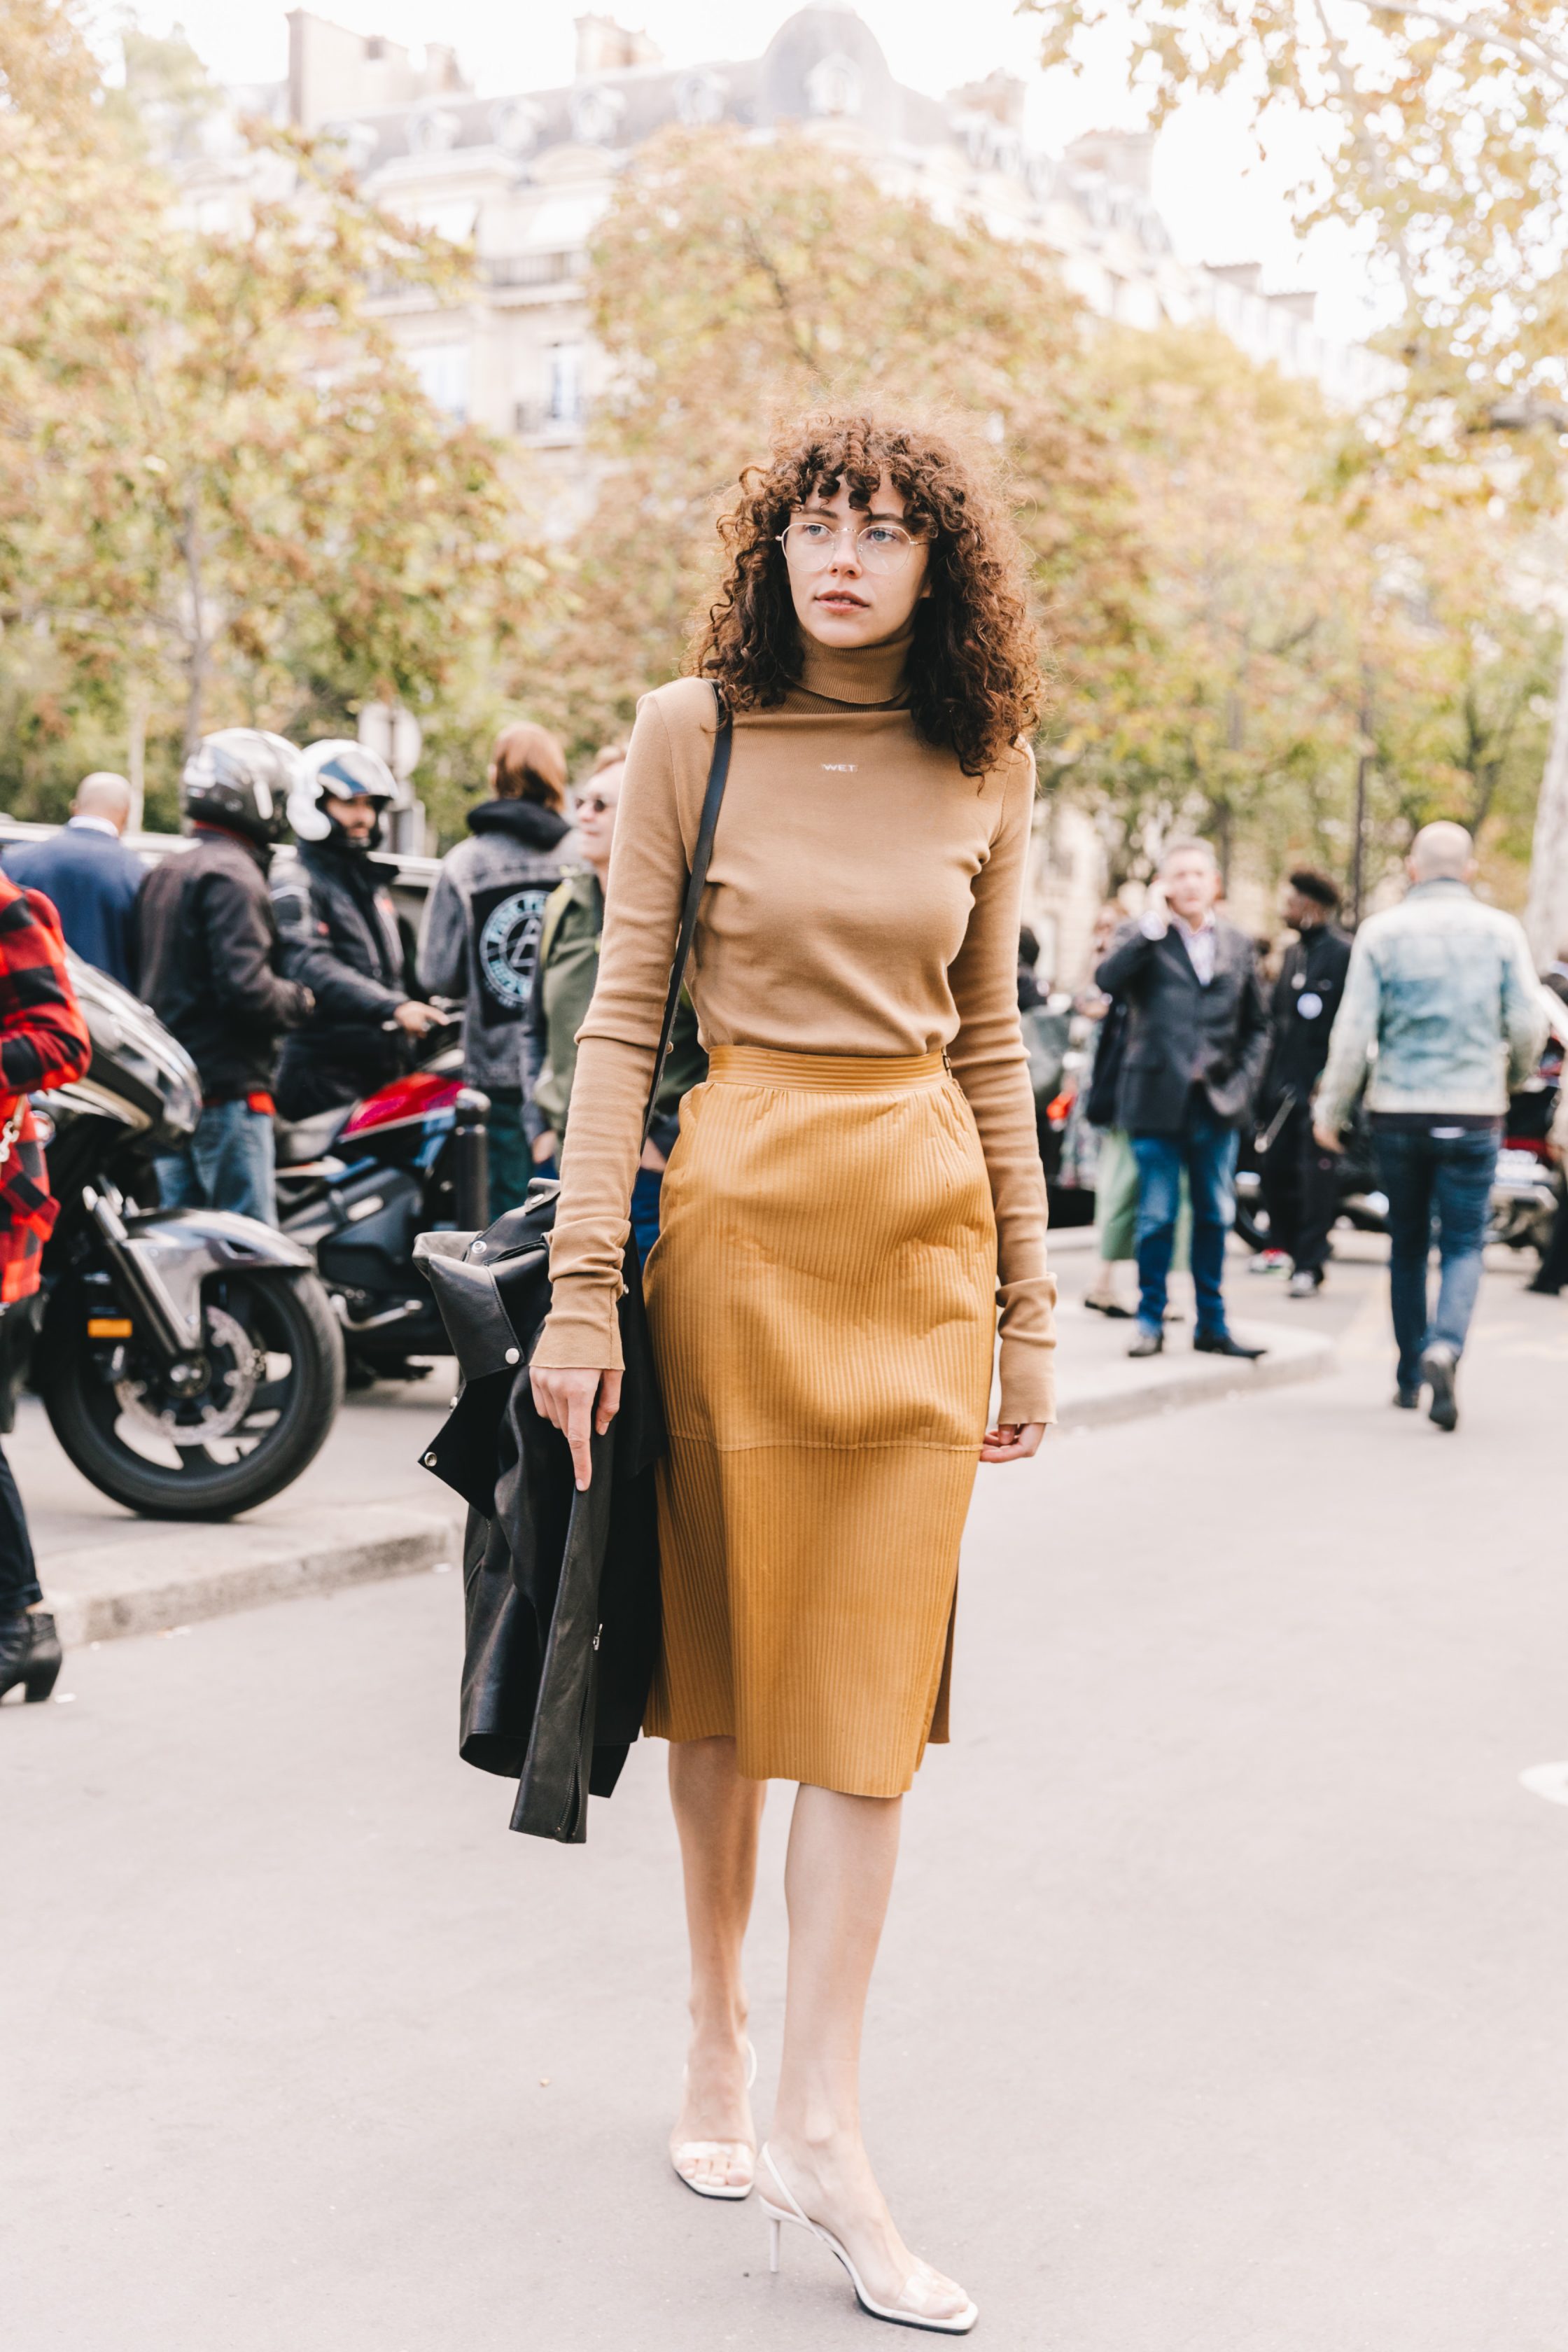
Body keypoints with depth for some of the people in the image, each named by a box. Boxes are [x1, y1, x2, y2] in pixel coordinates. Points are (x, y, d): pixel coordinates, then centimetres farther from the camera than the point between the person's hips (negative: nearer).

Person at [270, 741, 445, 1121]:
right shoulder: (294, 881, -6)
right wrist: (393, 1007, -31)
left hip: (381, 1068, 8)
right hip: (324, 1074, -8)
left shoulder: (371, 880, 23)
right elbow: (310, 967, -21)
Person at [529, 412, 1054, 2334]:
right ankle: (717, 2044, 24)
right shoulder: (695, 731, -1)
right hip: (740, 1208, -2)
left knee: (871, 1670, -1)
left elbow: (988, 1047, 12)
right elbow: (623, 1013, -4)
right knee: (724, 1642, 7)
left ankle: (822, 2124, 3)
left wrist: (1026, 1307, 11)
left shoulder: (983, 768, 7)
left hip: (925, 1230, 2)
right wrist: (584, 1290, -11)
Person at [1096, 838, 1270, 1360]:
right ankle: (1151, 1321, 12)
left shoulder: (1238, 945, 11)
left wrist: (1242, 1081, 2)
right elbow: (1108, 979, -19)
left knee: (1215, 1217, 8)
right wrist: (1152, 925, -16)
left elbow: (1256, 1026, 16)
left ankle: (1212, 1324, 17)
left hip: (1217, 1102, 3)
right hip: (1158, 1098, -3)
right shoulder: (1143, 937, 2)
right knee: (1157, 1217, 1)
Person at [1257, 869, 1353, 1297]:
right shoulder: (1293, 952, 16)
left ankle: (1309, 1265, 2)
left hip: (1319, 1085, -7)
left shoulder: (1344, 954, -10)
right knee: (1276, 1169, 8)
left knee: (1316, 1175, -3)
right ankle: (1286, 1247, 23)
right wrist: (1268, 1077, 13)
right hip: (1284, 1082, 7)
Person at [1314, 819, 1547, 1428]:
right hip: (1473, 1113, -1)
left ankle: (1409, 1378, 21)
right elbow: (1529, 1024, -1)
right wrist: (1512, 1077, 20)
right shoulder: (1501, 931, 0)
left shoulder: (1381, 932, -1)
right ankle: (1445, 1346, -22)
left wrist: (1331, 1107, 4)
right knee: (1464, 1245, 4)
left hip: (1398, 1110, 1)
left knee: (1407, 1245, 14)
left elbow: (1353, 1029, -5)